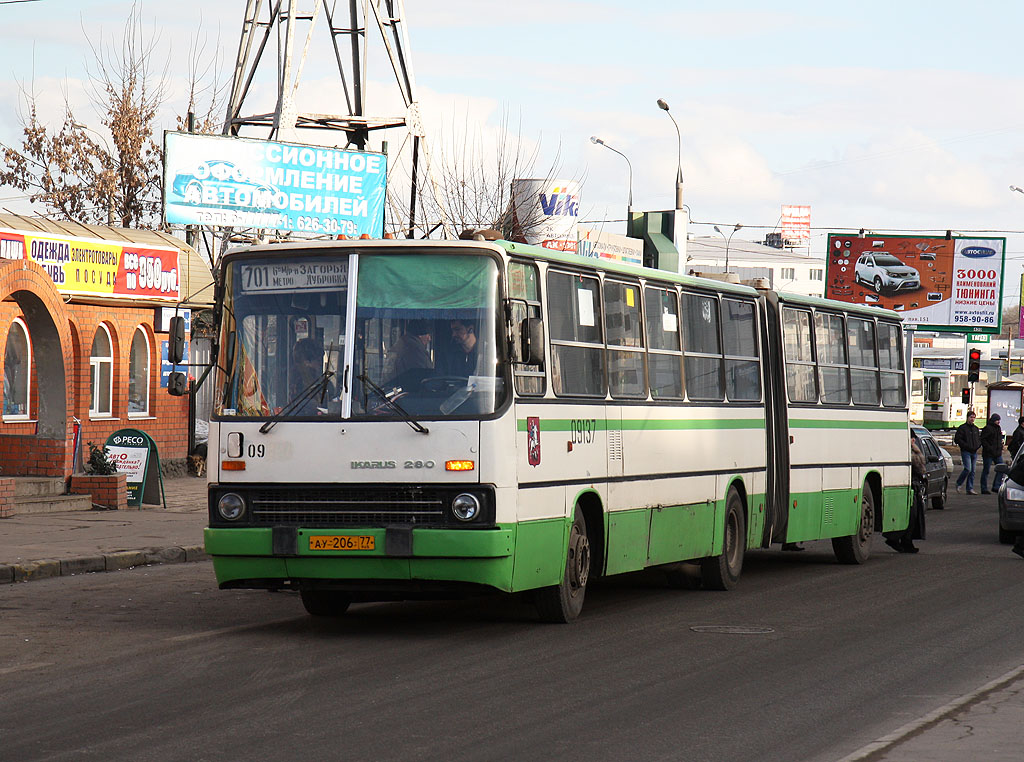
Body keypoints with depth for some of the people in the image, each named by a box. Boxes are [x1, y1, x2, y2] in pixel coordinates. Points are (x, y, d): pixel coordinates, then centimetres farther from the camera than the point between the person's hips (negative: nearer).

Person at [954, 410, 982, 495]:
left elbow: (979, 439, 26)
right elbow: (957, 439, -8)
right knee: (968, 469, -17)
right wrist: (966, 446, -16)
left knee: (972, 472, 4)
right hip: (966, 452, -6)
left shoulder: (976, 429, 17)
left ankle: (970, 489, 7)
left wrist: (977, 445, 4)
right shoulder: (962, 428, -3)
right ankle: (958, 483, 1)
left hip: (974, 452, 6)